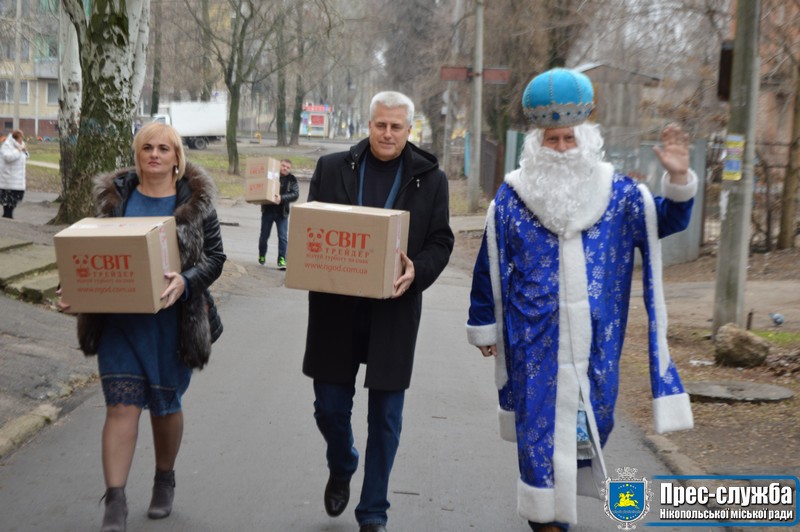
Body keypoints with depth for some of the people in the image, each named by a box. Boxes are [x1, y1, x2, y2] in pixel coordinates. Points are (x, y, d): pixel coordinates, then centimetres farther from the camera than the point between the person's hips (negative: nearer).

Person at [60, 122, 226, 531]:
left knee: (165, 404, 13)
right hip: (119, 318, 1)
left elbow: (215, 256, -3)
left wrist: (186, 282, -22)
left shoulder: (195, 200, -2)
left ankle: (164, 480, 36)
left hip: (172, 320, -1)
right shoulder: (114, 195, 5)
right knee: (121, 405, -6)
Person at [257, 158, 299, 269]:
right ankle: (261, 256, 33)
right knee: (264, 235, 13)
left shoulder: (292, 180, -2)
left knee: (283, 237, -5)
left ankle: (282, 259, 0)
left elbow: (295, 194, -15)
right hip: (268, 210, 1)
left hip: (282, 213, -1)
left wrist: (282, 198, -29)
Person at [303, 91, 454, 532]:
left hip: (393, 312, -1)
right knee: (329, 406, 8)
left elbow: (441, 242, 2)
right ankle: (341, 470, 41)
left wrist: (417, 271, -17)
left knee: (385, 417, 4)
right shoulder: (331, 168, 4)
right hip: (336, 310, 1)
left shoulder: (430, 178, 3)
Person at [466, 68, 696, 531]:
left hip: (597, 341, 3)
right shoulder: (512, 197, -1)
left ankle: (565, 490, 37)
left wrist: (679, 179, -10)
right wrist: (484, 326, 6)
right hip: (536, 341, -2)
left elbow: (667, 220, 9)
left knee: (594, 420, 13)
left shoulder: (617, 193, 4)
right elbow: (490, 267, 4)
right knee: (542, 425, 0)